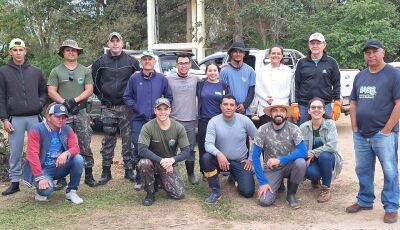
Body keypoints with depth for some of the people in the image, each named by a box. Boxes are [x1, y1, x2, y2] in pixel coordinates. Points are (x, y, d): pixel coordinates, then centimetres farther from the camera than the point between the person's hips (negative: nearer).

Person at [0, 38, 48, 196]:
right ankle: (14, 182, 15)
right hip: (15, 119, -1)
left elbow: (44, 92, 17)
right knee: (15, 152, 4)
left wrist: (41, 103, -3)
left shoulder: (35, 71, 9)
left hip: (35, 117, 1)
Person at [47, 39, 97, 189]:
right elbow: (51, 92, 1)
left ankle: (89, 176, 9)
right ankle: (62, 178, 9)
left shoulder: (85, 71, 11)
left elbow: (89, 90, 3)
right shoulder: (56, 71, 8)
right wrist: (65, 103, -13)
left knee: (85, 145, 1)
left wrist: (75, 100, -11)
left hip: (81, 111, 1)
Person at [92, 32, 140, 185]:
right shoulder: (101, 62, 5)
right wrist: (102, 97, 7)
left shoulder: (131, 62, 3)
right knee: (108, 141, 4)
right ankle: (106, 172, 12)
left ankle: (129, 170, 14)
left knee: (128, 140, 4)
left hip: (126, 107, 0)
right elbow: (94, 81, 13)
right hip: (108, 108, 1)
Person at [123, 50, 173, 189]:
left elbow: (169, 97, 12)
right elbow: (127, 97, 8)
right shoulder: (134, 78, 5)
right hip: (139, 120, 0)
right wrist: (136, 108, -4)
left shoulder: (162, 79, 7)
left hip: (157, 120, 0)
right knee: (138, 149, 0)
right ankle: (139, 179, 13)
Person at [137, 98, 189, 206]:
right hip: (153, 161, -1)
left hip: (170, 164, 2)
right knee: (144, 163, -37)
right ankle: (150, 192, -8)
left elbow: (186, 151, -11)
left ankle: (162, 180, 21)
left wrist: (172, 160, -31)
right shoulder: (148, 127, -17)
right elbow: (142, 149, -27)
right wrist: (161, 160, -38)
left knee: (179, 195, -13)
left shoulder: (178, 127, -11)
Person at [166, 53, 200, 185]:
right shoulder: (169, 79, -3)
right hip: (173, 120, -2)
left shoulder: (195, 79, 5)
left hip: (190, 121, 2)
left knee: (190, 149, 11)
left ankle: (191, 174, 26)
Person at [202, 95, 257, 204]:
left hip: (241, 162, 1)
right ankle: (216, 191, -13)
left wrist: (251, 158, -1)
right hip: (221, 159, 0)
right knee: (205, 158, -32)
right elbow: (208, 144, -21)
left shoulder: (244, 120, -10)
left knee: (248, 192, -12)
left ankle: (235, 176, 25)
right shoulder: (213, 121, -13)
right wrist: (218, 154, -41)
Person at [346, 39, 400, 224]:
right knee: (363, 170, 14)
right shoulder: (360, 76, 12)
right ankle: (364, 201, 29)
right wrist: (355, 128, 6)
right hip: (361, 134, 6)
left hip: (383, 134, -5)